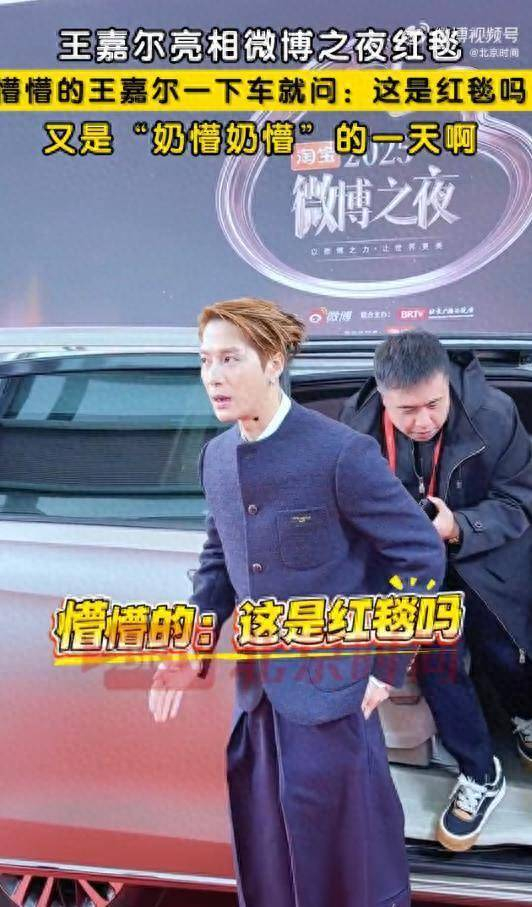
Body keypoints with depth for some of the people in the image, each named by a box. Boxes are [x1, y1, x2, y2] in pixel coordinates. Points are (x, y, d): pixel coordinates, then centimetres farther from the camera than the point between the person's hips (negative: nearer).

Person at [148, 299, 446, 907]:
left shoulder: (341, 453, -18)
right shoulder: (216, 456, 4)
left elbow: (421, 555, -12)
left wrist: (387, 665, -10)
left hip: (331, 684, -6)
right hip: (257, 687, 6)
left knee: (345, 848, 7)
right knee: (265, 851, 17)